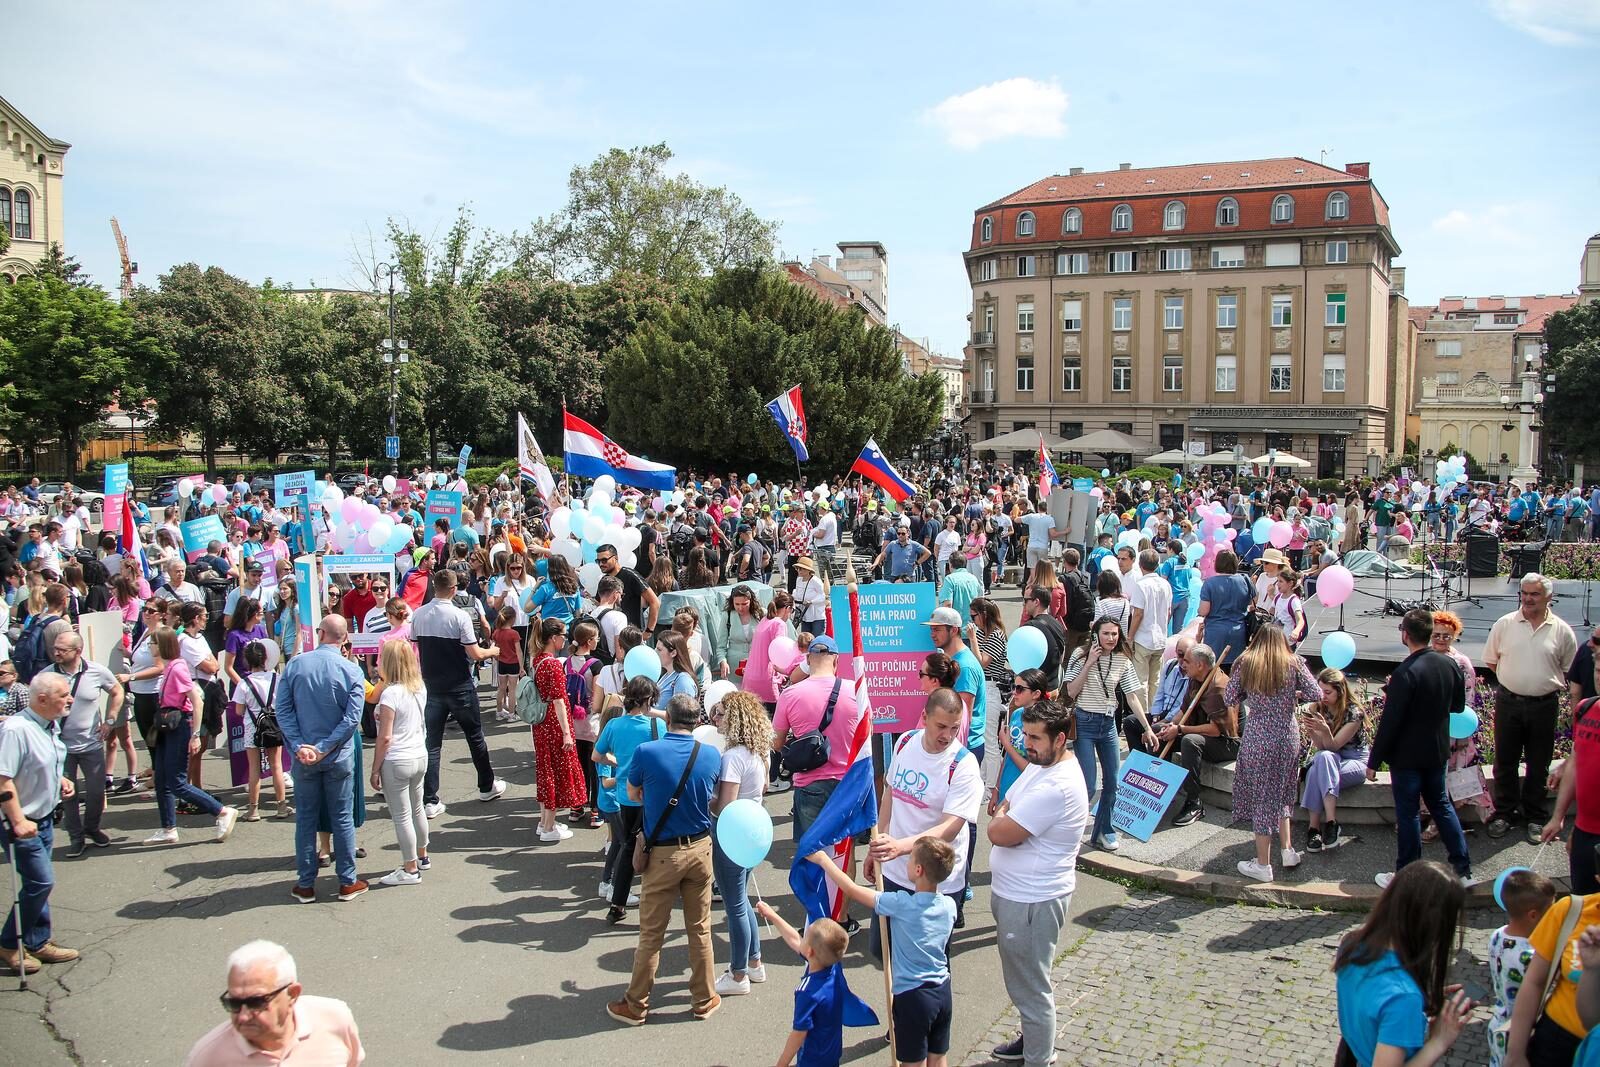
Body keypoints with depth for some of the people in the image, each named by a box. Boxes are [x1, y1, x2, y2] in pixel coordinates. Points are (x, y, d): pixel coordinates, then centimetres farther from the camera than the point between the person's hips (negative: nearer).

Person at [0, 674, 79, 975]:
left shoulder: (51, 725, 4)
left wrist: (61, 780, 6)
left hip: (44, 818, 9)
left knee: (39, 883, 15)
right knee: (41, 881, -7)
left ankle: (38, 943, 26)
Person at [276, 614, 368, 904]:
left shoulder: (295, 665, -4)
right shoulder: (351, 671, -10)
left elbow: (283, 709, -7)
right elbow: (352, 718, -15)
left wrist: (299, 746, -10)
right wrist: (324, 748, -13)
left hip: (303, 757, 1)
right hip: (339, 757, -1)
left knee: (306, 819, 11)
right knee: (342, 818, 9)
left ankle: (305, 885, 18)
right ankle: (347, 882, 15)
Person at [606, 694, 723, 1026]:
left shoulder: (647, 752, -16)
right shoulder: (712, 755, -8)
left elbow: (633, 794, 0)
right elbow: (712, 799, 5)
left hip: (663, 853, -3)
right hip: (700, 848, 3)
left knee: (651, 933, 9)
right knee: (700, 929, 15)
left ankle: (636, 1005, 21)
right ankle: (704, 1000, 27)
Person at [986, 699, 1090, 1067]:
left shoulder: (1056, 787, -29)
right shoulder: (1040, 765, 4)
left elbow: (999, 833, -26)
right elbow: (1004, 808, 16)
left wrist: (1000, 819, -7)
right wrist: (1005, 818, -3)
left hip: (1032, 902, -10)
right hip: (1014, 892, 10)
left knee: (1030, 988, 5)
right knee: (1024, 980, 26)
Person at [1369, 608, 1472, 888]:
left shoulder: (1405, 673, -24)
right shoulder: (1449, 665, -4)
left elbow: (1389, 721, -21)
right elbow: (1458, 704, 12)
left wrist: (1374, 761, -14)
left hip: (1407, 755, -6)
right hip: (1438, 751, 6)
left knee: (1407, 813, 5)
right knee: (1441, 805, 20)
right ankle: (1463, 868, 25)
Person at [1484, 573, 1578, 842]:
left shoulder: (1561, 630, -2)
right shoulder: (1504, 624, -2)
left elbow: (1571, 670, 8)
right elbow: (1491, 660, 8)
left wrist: (1550, 684, 0)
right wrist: (1514, 680, 4)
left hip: (1544, 706, 0)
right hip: (1508, 702, 0)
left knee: (1538, 765, 11)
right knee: (1505, 761, 9)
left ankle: (1535, 817, 25)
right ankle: (1504, 813, 23)